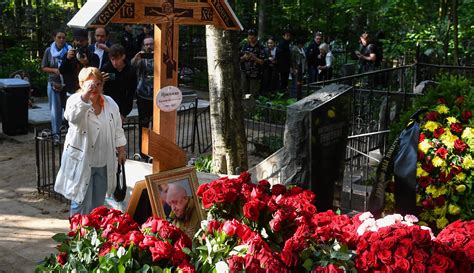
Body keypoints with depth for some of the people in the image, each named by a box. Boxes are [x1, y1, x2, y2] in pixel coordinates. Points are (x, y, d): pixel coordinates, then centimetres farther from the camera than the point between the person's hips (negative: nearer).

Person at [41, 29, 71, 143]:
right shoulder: (49, 51, 4)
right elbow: (43, 68, 8)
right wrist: (54, 70, -8)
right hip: (54, 84, 1)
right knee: (55, 109, 1)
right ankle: (56, 133, 7)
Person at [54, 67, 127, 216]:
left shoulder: (110, 103, 5)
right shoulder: (75, 100, -10)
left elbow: (117, 129, 15)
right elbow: (73, 116, -35)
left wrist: (121, 150, 14)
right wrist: (86, 94, -44)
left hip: (104, 163, 5)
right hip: (81, 162, -5)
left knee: (98, 203, 16)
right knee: (82, 204, -2)